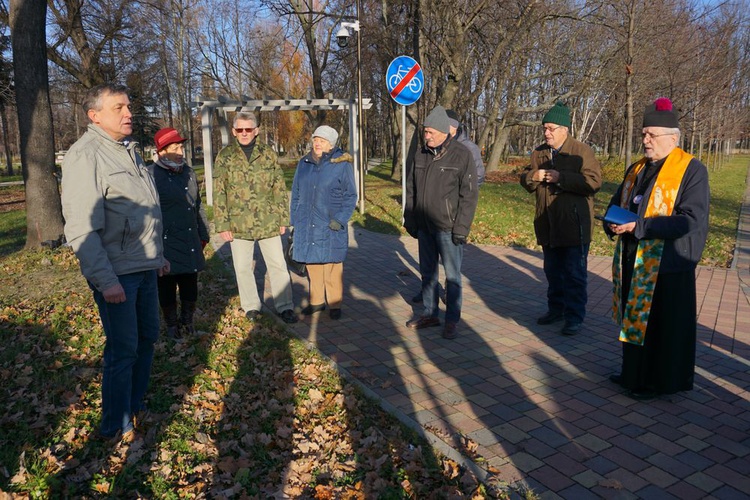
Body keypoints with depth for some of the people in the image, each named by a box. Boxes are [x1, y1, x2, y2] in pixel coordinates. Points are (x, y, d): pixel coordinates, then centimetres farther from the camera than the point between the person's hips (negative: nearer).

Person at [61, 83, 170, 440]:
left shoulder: (127, 149, 14)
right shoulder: (85, 155, -15)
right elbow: (82, 228, -20)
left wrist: (159, 255, 22)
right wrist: (105, 279, -23)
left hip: (145, 267, 9)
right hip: (116, 274, -9)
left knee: (147, 338, 17)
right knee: (123, 349, -1)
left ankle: (136, 407, 34)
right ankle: (116, 428, 16)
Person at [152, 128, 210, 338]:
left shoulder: (188, 172, 11)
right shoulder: (153, 176, -12)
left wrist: (203, 234, 20)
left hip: (191, 244, 6)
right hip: (167, 246, -6)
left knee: (190, 287, 13)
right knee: (167, 289, 9)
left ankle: (187, 320, 33)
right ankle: (171, 324, 28)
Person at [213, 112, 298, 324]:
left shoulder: (268, 154, 4)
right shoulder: (225, 156, 1)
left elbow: (280, 189, 7)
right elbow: (219, 194, -1)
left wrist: (283, 218, 3)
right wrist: (222, 225, -5)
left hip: (268, 223, 1)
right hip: (239, 224, 0)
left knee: (278, 265, 4)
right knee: (243, 267, 9)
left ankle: (285, 307, 14)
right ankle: (251, 306, 25)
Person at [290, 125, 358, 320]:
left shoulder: (342, 164, -6)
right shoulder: (304, 164, 7)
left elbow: (350, 196, -3)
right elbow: (296, 194, 13)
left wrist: (340, 219, -13)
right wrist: (295, 221, 10)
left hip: (331, 226, -4)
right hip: (307, 225, 4)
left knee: (332, 266, 3)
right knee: (312, 264, 10)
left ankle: (335, 304, 16)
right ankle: (316, 301, 25)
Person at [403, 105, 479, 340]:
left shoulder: (462, 155, -9)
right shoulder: (419, 155, 7)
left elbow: (469, 195, -10)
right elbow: (410, 191, 14)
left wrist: (461, 227, -15)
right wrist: (409, 220, 10)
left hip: (448, 227, -5)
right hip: (424, 226, 6)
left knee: (452, 275, 3)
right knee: (427, 272, 15)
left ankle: (452, 320, 14)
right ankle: (430, 314, 29)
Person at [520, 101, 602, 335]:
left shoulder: (581, 151, -9)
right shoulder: (539, 153, 10)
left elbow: (594, 181, -19)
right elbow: (525, 180, 13)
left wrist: (561, 177, -24)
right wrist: (533, 176, -10)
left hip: (574, 226, -6)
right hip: (548, 226, 6)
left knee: (574, 274, 1)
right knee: (552, 271, 17)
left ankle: (574, 316, 11)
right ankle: (556, 309, 32)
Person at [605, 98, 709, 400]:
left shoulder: (692, 170, -10)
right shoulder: (636, 169, 11)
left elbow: (693, 219, -20)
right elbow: (616, 204, 18)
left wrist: (639, 226, -25)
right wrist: (613, 224, -6)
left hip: (667, 263, -7)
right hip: (633, 261, 7)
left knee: (662, 325, 5)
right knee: (634, 319, 16)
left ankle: (661, 381, 21)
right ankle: (634, 373, 31)